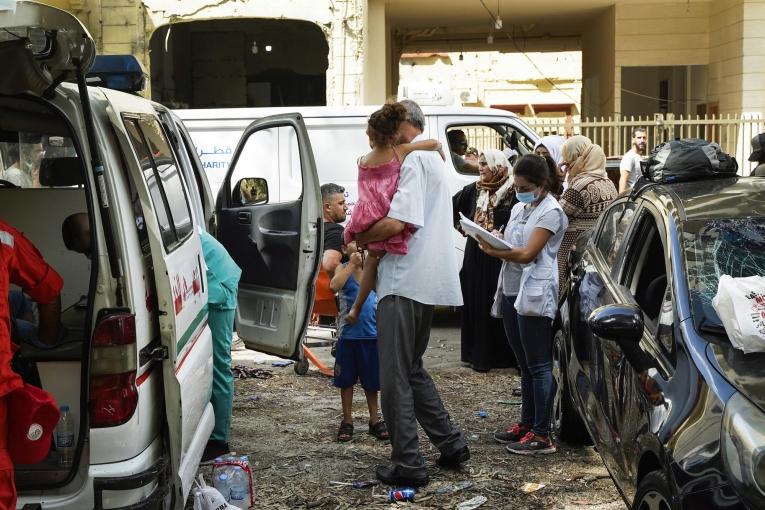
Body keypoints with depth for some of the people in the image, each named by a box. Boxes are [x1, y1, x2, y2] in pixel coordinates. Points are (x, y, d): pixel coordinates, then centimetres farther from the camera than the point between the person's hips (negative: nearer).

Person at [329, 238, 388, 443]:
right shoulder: (343, 268, -2)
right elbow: (334, 286, -21)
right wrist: (352, 265, -21)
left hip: (371, 333, 2)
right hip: (348, 333, -2)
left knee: (371, 380, 11)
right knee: (346, 379, 8)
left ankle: (375, 420, 21)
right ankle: (347, 421, 18)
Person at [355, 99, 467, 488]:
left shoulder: (414, 160, -13)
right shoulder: (432, 157, 20)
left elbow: (396, 223, -23)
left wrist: (359, 237, -6)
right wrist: (370, 237, 15)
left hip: (405, 281, -10)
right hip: (425, 281, 10)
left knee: (395, 376, -4)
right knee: (412, 369, 20)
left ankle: (408, 464, 0)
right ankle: (451, 444, 22)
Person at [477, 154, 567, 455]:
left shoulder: (551, 212, -8)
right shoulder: (519, 208, 17)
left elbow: (528, 253, -15)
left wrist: (493, 251, -17)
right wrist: (493, 244, -5)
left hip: (534, 295, -8)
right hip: (511, 292, 8)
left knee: (538, 366, -6)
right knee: (525, 365, 13)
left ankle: (541, 435, -5)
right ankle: (526, 424, 20)